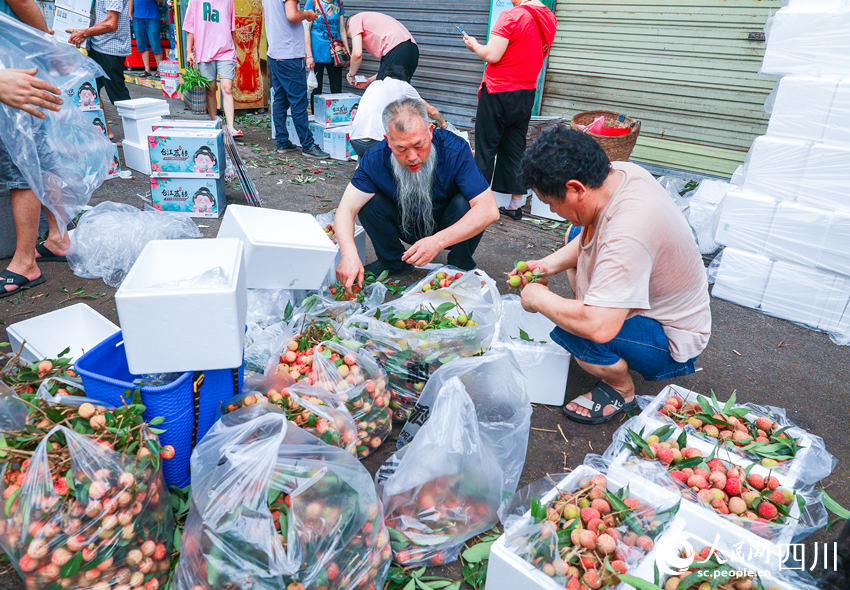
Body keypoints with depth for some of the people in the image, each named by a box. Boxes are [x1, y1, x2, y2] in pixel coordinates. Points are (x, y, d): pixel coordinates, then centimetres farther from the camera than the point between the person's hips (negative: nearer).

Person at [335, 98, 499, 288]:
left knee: (463, 205, -32)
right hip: (406, 227, 2)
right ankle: (393, 261, 3)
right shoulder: (376, 158, -22)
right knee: (369, 202, -21)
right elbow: (346, 209, -22)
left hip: (451, 230, -2)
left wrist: (438, 241, -46)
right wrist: (349, 253, -42)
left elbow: (489, 210, -35)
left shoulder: (455, 150, -29)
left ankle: (461, 266, -5)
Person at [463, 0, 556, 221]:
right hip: (527, 93, 7)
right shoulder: (549, 18, 8)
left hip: (498, 92, -7)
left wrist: (475, 46, -1)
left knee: (485, 149, 3)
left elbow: (492, 56, -20)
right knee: (515, 149, 12)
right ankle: (516, 203, 16)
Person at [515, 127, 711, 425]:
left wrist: (539, 299, -26)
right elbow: (593, 231, 8)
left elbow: (598, 326, -43)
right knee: (576, 237, 17)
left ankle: (621, 391, 0)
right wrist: (549, 264, -4)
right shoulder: (619, 172, -12)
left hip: (672, 343, -9)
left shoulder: (628, 232, -40)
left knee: (571, 330, -33)